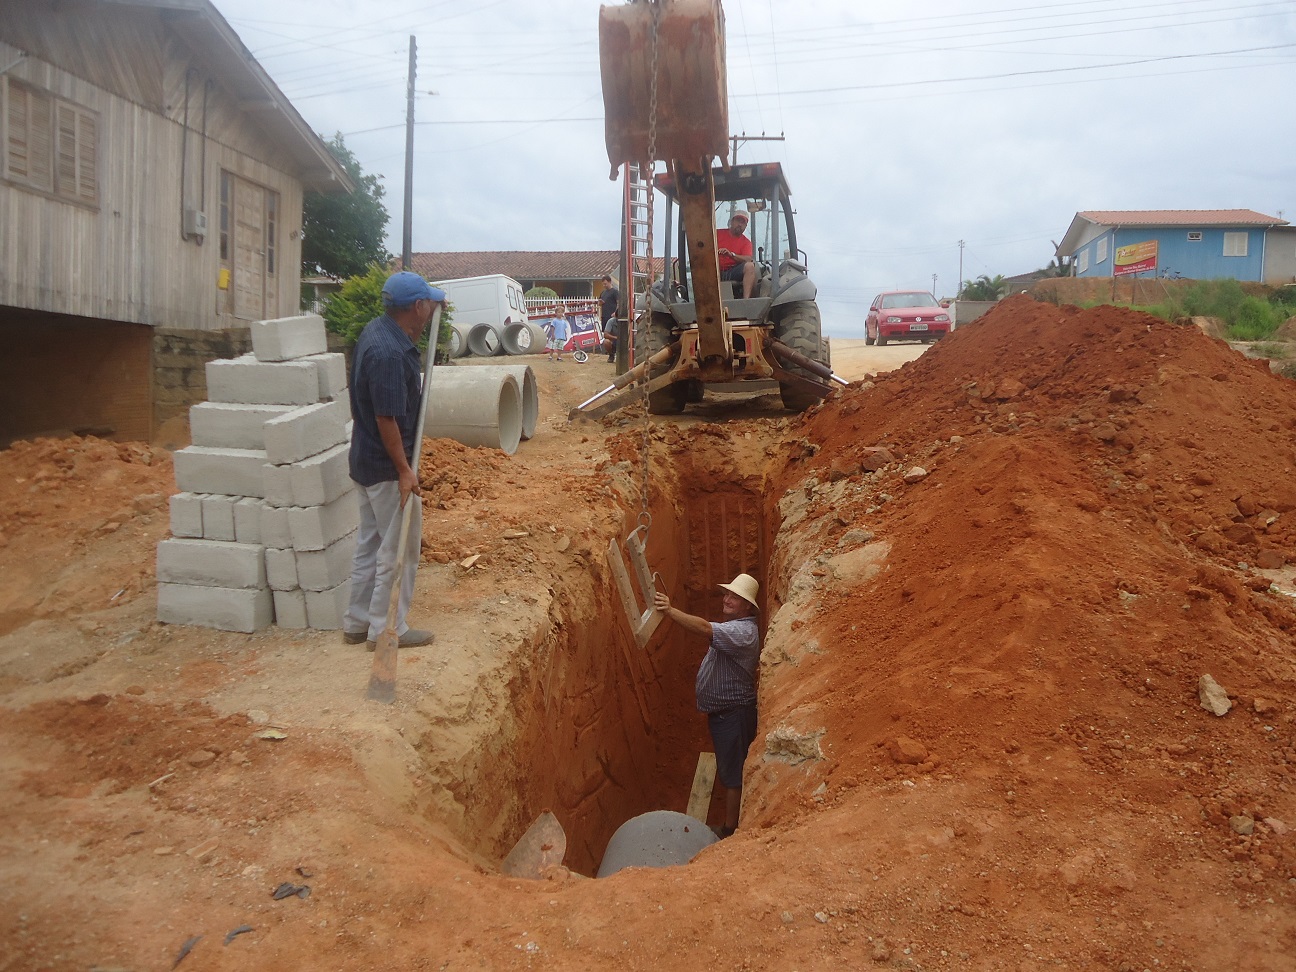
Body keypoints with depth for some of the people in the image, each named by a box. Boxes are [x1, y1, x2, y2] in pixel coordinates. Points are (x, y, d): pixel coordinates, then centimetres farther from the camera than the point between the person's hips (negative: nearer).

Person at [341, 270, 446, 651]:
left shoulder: (377, 329, 4)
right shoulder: (390, 353, -26)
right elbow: (386, 419, -26)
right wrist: (404, 470, -20)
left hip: (366, 460, 10)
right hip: (387, 465, -10)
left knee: (370, 543, 18)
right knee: (399, 548, 2)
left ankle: (357, 623, 28)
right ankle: (386, 630, 13)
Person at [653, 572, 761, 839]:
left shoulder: (743, 631, -23)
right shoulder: (733, 627, 11)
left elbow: (704, 628, -39)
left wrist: (670, 611, -48)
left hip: (734, 713, -11)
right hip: (721, 710, 11)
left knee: (732, 774, 0)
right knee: (729, 771, 20)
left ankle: (730, 830, 9)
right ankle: (730, 824, 32)